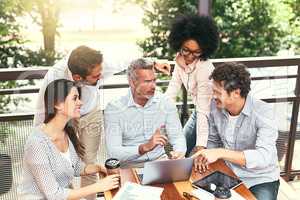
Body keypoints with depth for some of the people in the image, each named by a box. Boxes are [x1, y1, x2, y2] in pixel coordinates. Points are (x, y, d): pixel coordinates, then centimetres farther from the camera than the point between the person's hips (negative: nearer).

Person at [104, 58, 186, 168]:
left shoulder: (165, 102, -1)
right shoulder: (114, 108, -12)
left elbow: (177, 137, 1)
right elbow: (113, 153, -19)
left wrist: (179, 152, -23)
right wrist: (144, 147, -35)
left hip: (160, 159, 3)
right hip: (130, 164, -3)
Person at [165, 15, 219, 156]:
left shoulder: (204, 68, -31)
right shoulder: (180, 59, -10)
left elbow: (204, 110, -34)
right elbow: (173, 88, 0)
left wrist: (201, 145, -36)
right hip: (197, 111, 8)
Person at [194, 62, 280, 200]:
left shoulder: (263, 112, -22)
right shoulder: (216, 106, -8)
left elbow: (263, 157, -32)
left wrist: (221, 153, -39)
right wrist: (204, 156, -14)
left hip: (261, 179, -3)